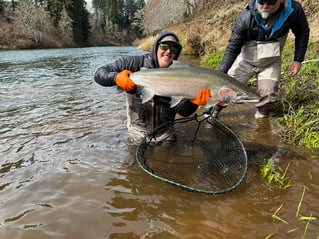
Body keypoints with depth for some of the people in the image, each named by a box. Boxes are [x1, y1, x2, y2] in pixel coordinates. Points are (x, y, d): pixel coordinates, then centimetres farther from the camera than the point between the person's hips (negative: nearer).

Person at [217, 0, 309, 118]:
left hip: (271, 64, 1)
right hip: (245, 60, -1)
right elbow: (232, 48, -22)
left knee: (268, 95, -8)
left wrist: (298, 60, -6)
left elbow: (302, 33, -1)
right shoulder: (246, 16, -26)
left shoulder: (294, 10, -21)